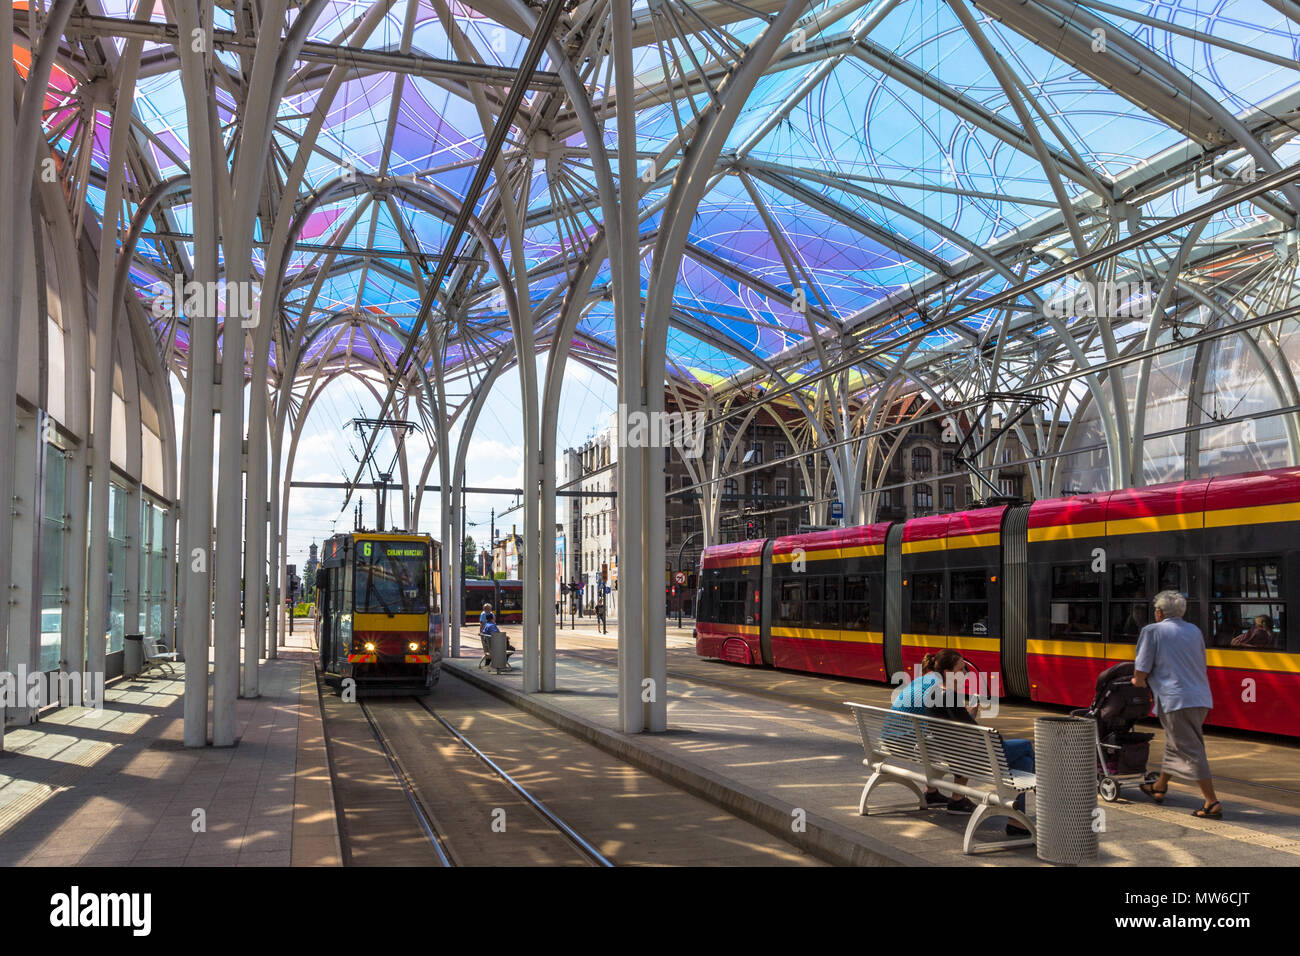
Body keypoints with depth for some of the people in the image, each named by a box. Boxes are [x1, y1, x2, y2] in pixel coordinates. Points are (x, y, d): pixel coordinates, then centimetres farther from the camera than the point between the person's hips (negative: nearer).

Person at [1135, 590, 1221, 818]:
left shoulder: (1152, 631, -3)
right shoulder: (1194, 630, 15)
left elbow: (1141, 673, -6)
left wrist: (1137, 682, 16)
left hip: (1176, 699, -7)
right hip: (1201, 698, 8)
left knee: (1192, 752, -5)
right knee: (1174, 743, 22)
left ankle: (1212, 803, -8)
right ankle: (1159, 787, 38)